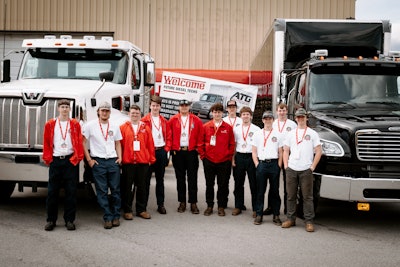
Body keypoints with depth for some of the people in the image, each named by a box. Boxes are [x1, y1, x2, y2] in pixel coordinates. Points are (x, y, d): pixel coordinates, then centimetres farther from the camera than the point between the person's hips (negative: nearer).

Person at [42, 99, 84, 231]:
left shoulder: (75, 124, 6)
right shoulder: (50, 124, 7)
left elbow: (79, 142, 3)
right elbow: (46, 143, 7)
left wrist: (78, 157, -5)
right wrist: (47, 158, -1)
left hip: (71, 161, 0)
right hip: (55, 161, 1)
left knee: (71, 192, 2)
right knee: (52, 191, 3)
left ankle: (69, 220, 11)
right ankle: (51, 220, 13)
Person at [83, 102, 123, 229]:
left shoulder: (114, 126, 12)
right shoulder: (90, 125, 2)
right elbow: (84, 143, 2)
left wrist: (120, 157, 5)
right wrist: (89, 159, -3)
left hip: (113, 161, 3)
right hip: (97, 161, -2)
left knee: (115, 189, 2)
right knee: (102, 191, -1)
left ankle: (116, 216, 12)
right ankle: (107, 218, 5)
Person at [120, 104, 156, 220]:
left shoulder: (145, 128, 9)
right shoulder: (123, 128, 3)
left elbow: (150, 144, 8)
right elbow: (119, 144, 1)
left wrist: (151, 158, 5)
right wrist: (120, 158, -4)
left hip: (143, 162, 2)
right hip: (127, 162, -2)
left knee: (142, 187, 8)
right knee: (127, 187, 4)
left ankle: (141, 210, 19)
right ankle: (127, 210, 13)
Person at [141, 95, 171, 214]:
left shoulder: (164, 121, 11)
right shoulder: (144, 121, -3)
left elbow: (168, 136, 13)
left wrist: (167, 149, 3)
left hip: (161, 151, 4)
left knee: (160, 179, 10)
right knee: (146, 179, 1)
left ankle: (161, 204, 16)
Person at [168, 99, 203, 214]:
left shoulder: (196, 120, 3)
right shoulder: (173, 120, 3)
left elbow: (200, 135, 5)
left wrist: (198, 148, 0)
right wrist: (171, 148, 0)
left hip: (191, 152, -1)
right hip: (177, 152, 1)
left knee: (192, 178, 1)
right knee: (180, 178, 7)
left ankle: (193, 203, 7)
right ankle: (182, 202, 15)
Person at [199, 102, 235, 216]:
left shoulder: (228, 127, 2)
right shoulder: (206, 127, 3)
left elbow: (232, 144, 6)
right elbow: (201, 143, 7)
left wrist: (229, 156, 0)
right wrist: (203, 155, 1)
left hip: (224, 161, 0)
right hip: (209, 160, 1)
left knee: (223, 185, 5)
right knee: (209, 184, 9)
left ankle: (221, 207, 16)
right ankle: (209, 206, 20)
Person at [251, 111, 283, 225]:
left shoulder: (278, 134, 8)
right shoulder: (257, 134, 10)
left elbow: (280, 152, 7)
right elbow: (254, 151, 10)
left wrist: (279, 166, -2)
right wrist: (257, 164, -1)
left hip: (274, 163, 0)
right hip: (261, 163, 0)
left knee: (275, 190, 3)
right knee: (260, 191, 2)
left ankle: (276, 215, 9)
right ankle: (258, 215, 7)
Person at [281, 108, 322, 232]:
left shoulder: (312, 133, 4)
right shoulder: (291, 134, 14)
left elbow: (318, 151, 1)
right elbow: (286, 151, 15)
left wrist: (312, 167, -6)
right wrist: (286, 166, 4)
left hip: (306, 170, -3)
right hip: (291, 170, 3)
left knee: (307, 197, -1)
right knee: (291, 196, 8)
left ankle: (309, 221, 4)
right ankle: (291, 219, 17)